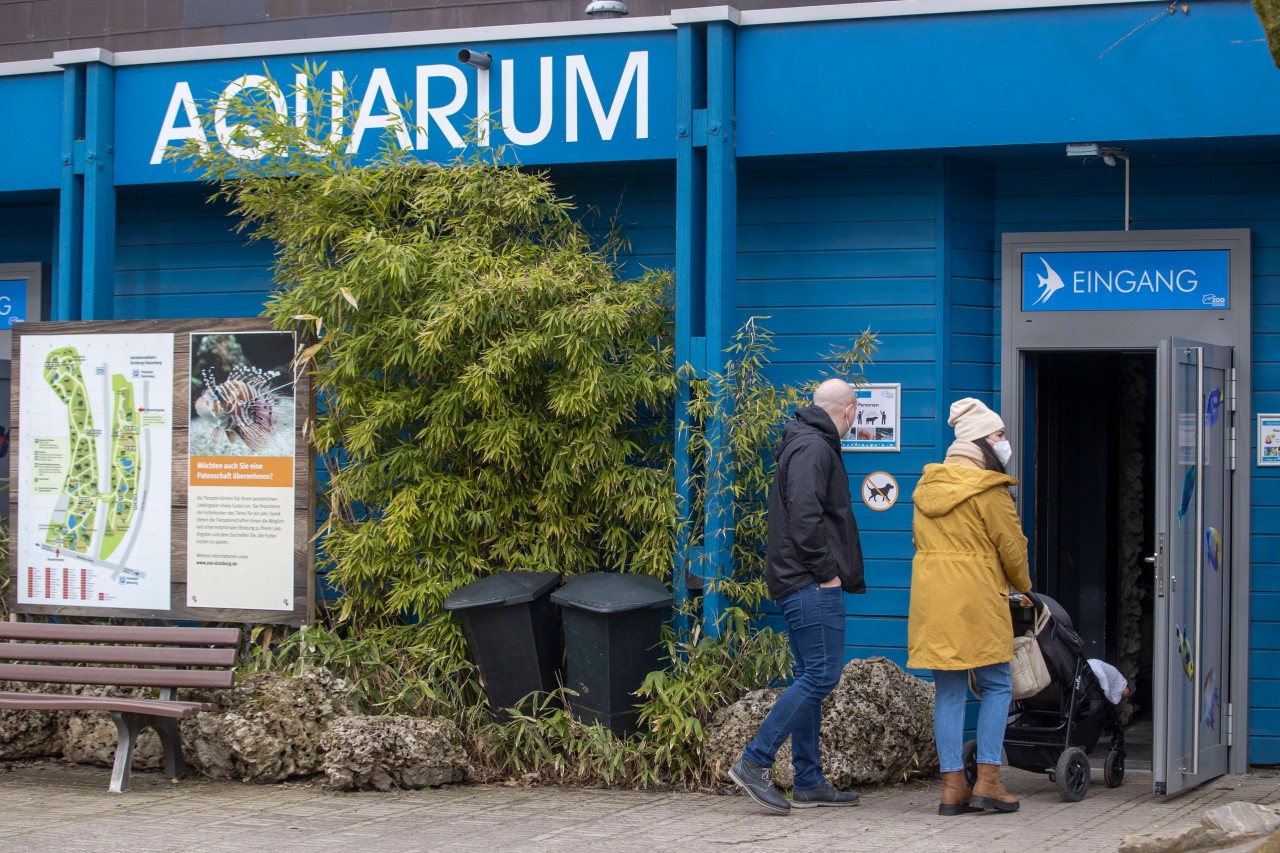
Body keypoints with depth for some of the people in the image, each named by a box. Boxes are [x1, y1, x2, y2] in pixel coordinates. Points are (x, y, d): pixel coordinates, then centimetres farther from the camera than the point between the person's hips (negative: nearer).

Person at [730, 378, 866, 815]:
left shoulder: (806, 445, 21)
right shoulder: (813, 448, -11)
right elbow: (804, 514, -23)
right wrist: (826, 571, -17)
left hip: (802, 583, 11)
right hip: (812, 583, -11)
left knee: (811, 677, 11)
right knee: (821, 674, -12)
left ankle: (809, 782, 13)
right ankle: (755, 762, -14)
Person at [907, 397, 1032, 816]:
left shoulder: (927, 485, 12)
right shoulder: (987, 489, -9)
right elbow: (1011, 547, -3)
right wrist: (1023, 586, 15)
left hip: (931, 600, 6)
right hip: (976, 601, -6)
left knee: (948, 691, 7)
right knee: (996, 687, 6)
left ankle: (952, 786, 6)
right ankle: (987, 781, 1)